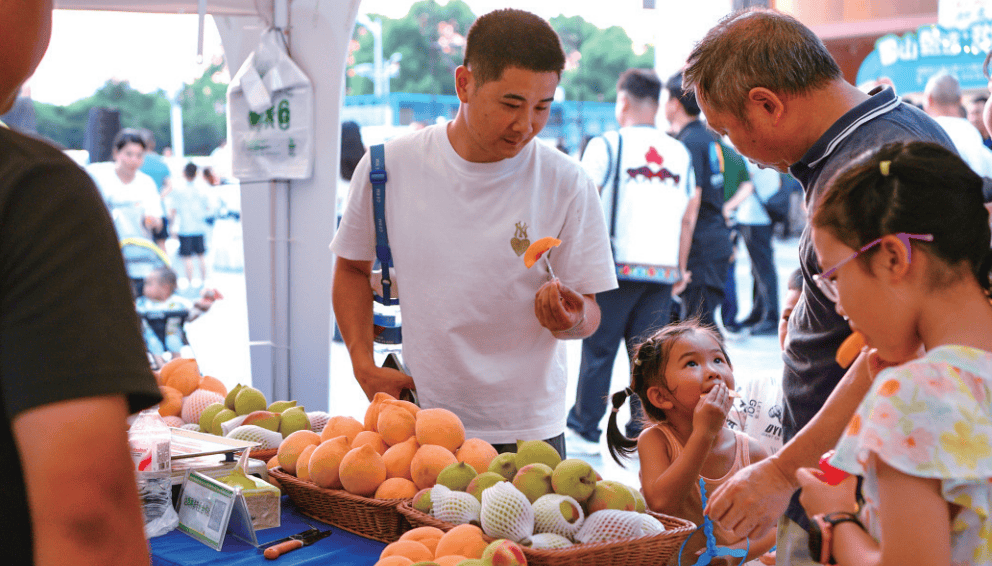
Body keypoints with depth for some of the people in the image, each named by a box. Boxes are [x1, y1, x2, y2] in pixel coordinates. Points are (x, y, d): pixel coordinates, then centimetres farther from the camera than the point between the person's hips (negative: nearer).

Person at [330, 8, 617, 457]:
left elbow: (589, 312, -2)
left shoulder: (567, 185, -7)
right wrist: (364, 366, 1)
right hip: (416, 425, 1)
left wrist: (570, 318, -26)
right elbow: (352, 268, 11)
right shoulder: (388, 167, -4)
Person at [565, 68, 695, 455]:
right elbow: (686, 219, 12)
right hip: (663, 268, 3)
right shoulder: (680, 153, 9)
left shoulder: (606, 146, -3)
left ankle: (585, 430, 11)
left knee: (599, 350, 5)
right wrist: (679, 268, 19)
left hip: (616, 265, -3)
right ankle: (642, 433, 9)